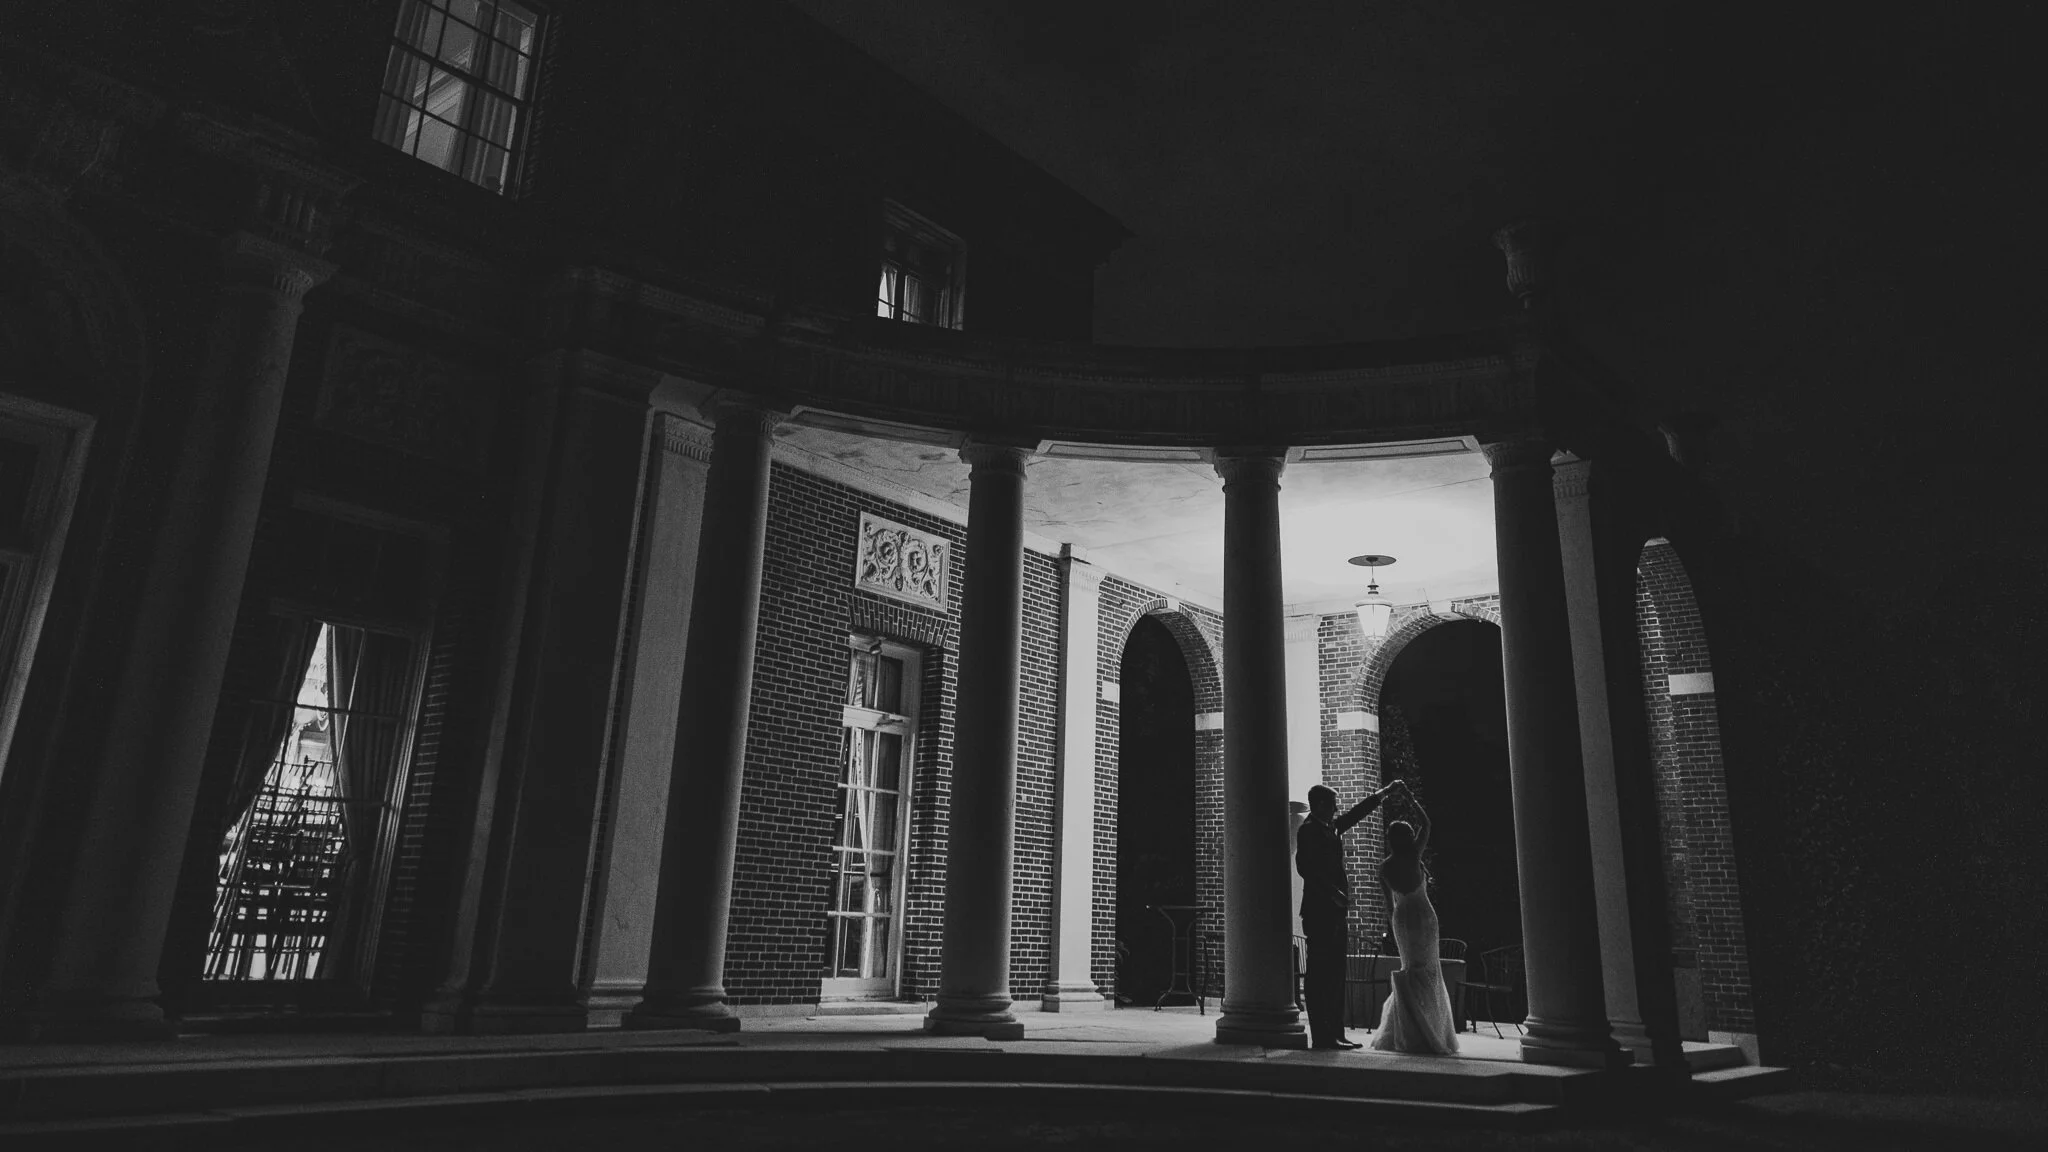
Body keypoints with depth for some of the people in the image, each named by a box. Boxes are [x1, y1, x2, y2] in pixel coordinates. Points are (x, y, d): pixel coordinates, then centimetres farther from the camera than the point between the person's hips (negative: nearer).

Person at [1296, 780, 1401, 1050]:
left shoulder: (1331, 827, 16)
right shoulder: (1309, 830, -9)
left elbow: (1357, 812, 29)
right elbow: (1305, 867, -17)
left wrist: (1385, 792, 34)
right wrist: (1333, 893, -18)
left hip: (1333, 911, 9)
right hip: (1320, 911, -9)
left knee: (1334, 975, 9)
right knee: (1319, 974, -7)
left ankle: (1334, 1034, 13)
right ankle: (1321, 1036, -6)